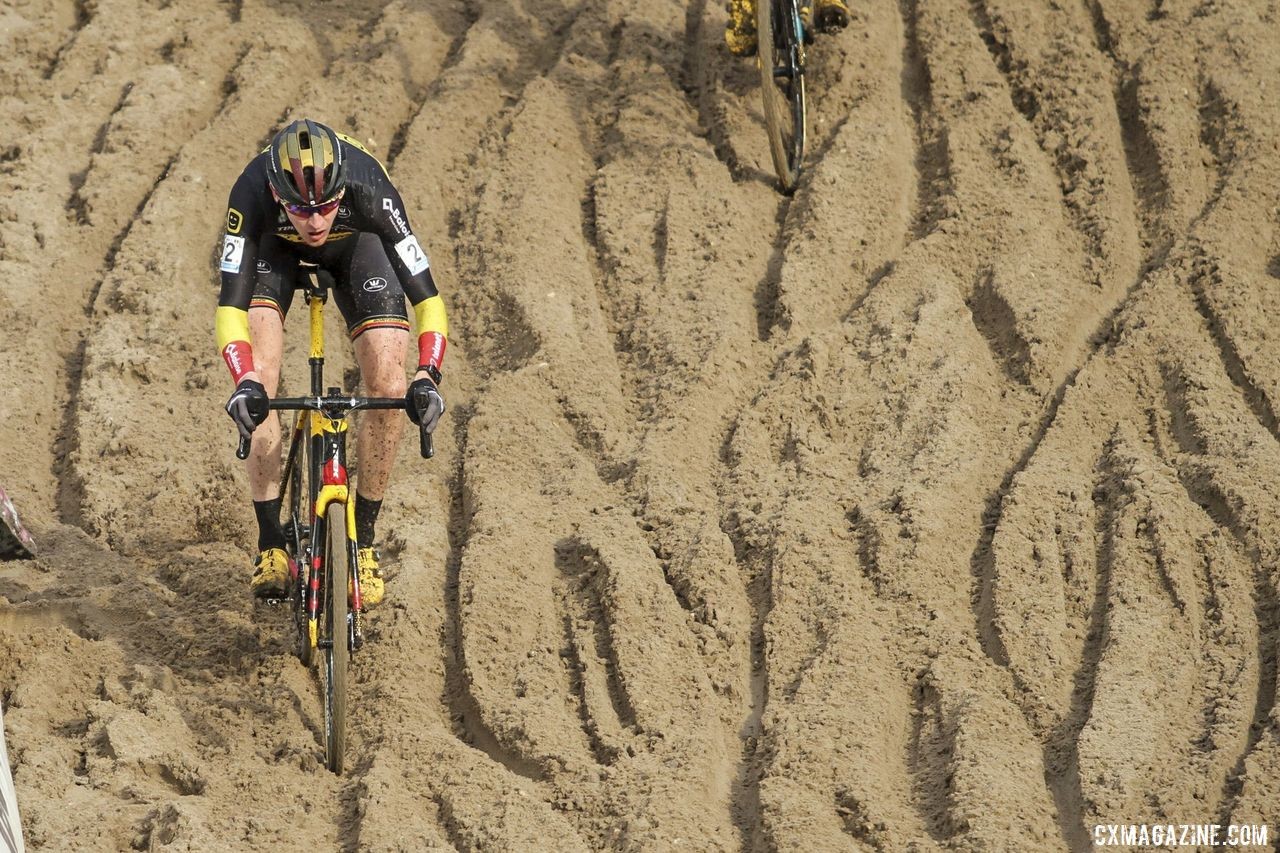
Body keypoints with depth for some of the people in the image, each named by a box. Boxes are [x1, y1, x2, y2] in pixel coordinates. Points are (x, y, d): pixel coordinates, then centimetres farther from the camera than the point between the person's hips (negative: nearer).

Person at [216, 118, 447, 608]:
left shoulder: (368, 190, -41)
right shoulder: (252, 193, -41)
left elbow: (426, 295, -39)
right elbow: (230, 304, -42)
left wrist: (427, 376, -53)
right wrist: (244, 382, -57)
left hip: (356, 246, 0)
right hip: (275, 246, 0)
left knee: (389, 385, -16)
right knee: (259, 376, -21)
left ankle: (363, 543, 1)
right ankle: (271, 544, -10)